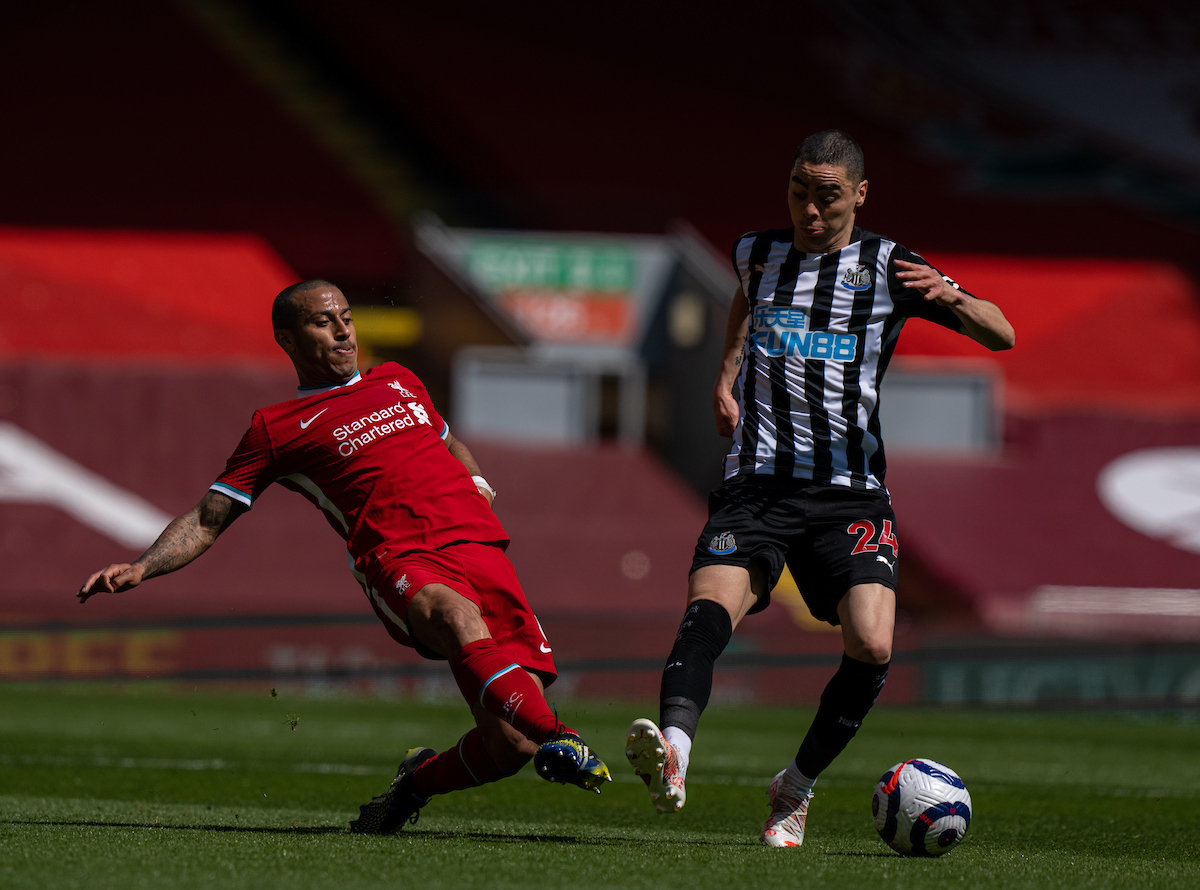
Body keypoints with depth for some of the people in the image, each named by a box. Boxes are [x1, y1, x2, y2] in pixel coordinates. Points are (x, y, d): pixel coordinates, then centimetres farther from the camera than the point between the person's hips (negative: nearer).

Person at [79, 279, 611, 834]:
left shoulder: (399, 382, 29)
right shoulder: (275, 429, 14)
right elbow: (207, 520, 12)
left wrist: (478, 485, 23)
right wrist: (140, 568, -4)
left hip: (479, 546, 4)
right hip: (398, 560, -4)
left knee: (511, 746, -12)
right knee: (457, 614, -43)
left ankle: (421, 778, 17)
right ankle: (557, 740, -57)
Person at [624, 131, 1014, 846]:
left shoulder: (885, 268, 4)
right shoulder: (759, 253, 13)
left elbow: (1002, 337, 2)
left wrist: (949, 295, -18)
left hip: (850, 494, -1)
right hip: (757, 484, 1)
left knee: (872, 647, -21)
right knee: (709, 607, -28)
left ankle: (796, 788, 2)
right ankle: (673, 752, -52)